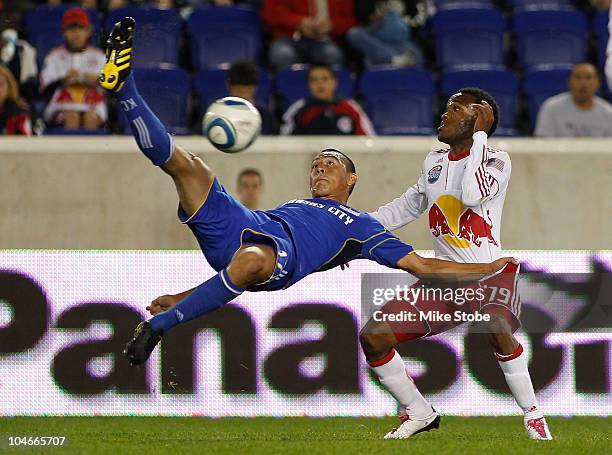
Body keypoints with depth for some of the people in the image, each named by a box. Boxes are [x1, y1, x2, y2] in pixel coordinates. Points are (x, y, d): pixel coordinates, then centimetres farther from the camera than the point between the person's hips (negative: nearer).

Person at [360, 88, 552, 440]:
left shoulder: (496, 161, -8)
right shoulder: (434, 162, 11)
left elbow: (474, 195, -30)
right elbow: (408, 207, 27)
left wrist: (479, 135, -21)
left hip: (491, 275, -7)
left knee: (497, 326, -39)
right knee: (373, 336, -5)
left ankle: (534, 415, -21)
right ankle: (418, 412, 14)